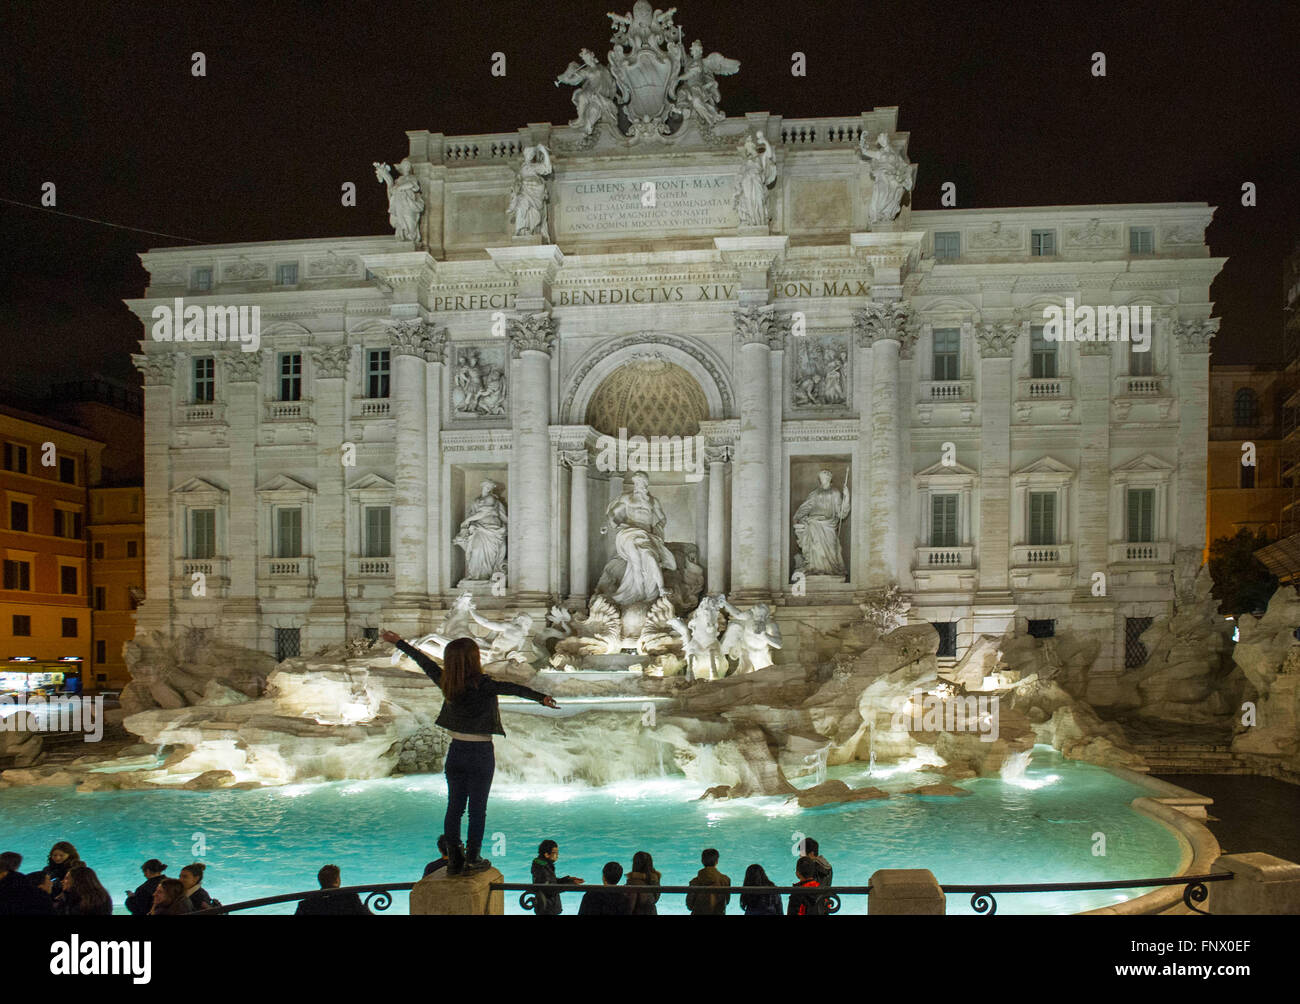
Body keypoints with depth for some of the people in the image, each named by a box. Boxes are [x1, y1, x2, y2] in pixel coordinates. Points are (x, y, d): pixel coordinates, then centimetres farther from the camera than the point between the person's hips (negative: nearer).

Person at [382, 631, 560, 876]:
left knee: (454, 807, 11)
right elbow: (514, 688, -32)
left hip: (455, 752, 5)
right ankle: (472, 860, 9)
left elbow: (424, 662, 11)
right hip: (480, 754, -5)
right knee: (477, 809, 4)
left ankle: (454, 860, 17)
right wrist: (541, 697, -44)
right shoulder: (483, 685, -18)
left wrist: (399, 642, 24)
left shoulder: (445, 683, -2)